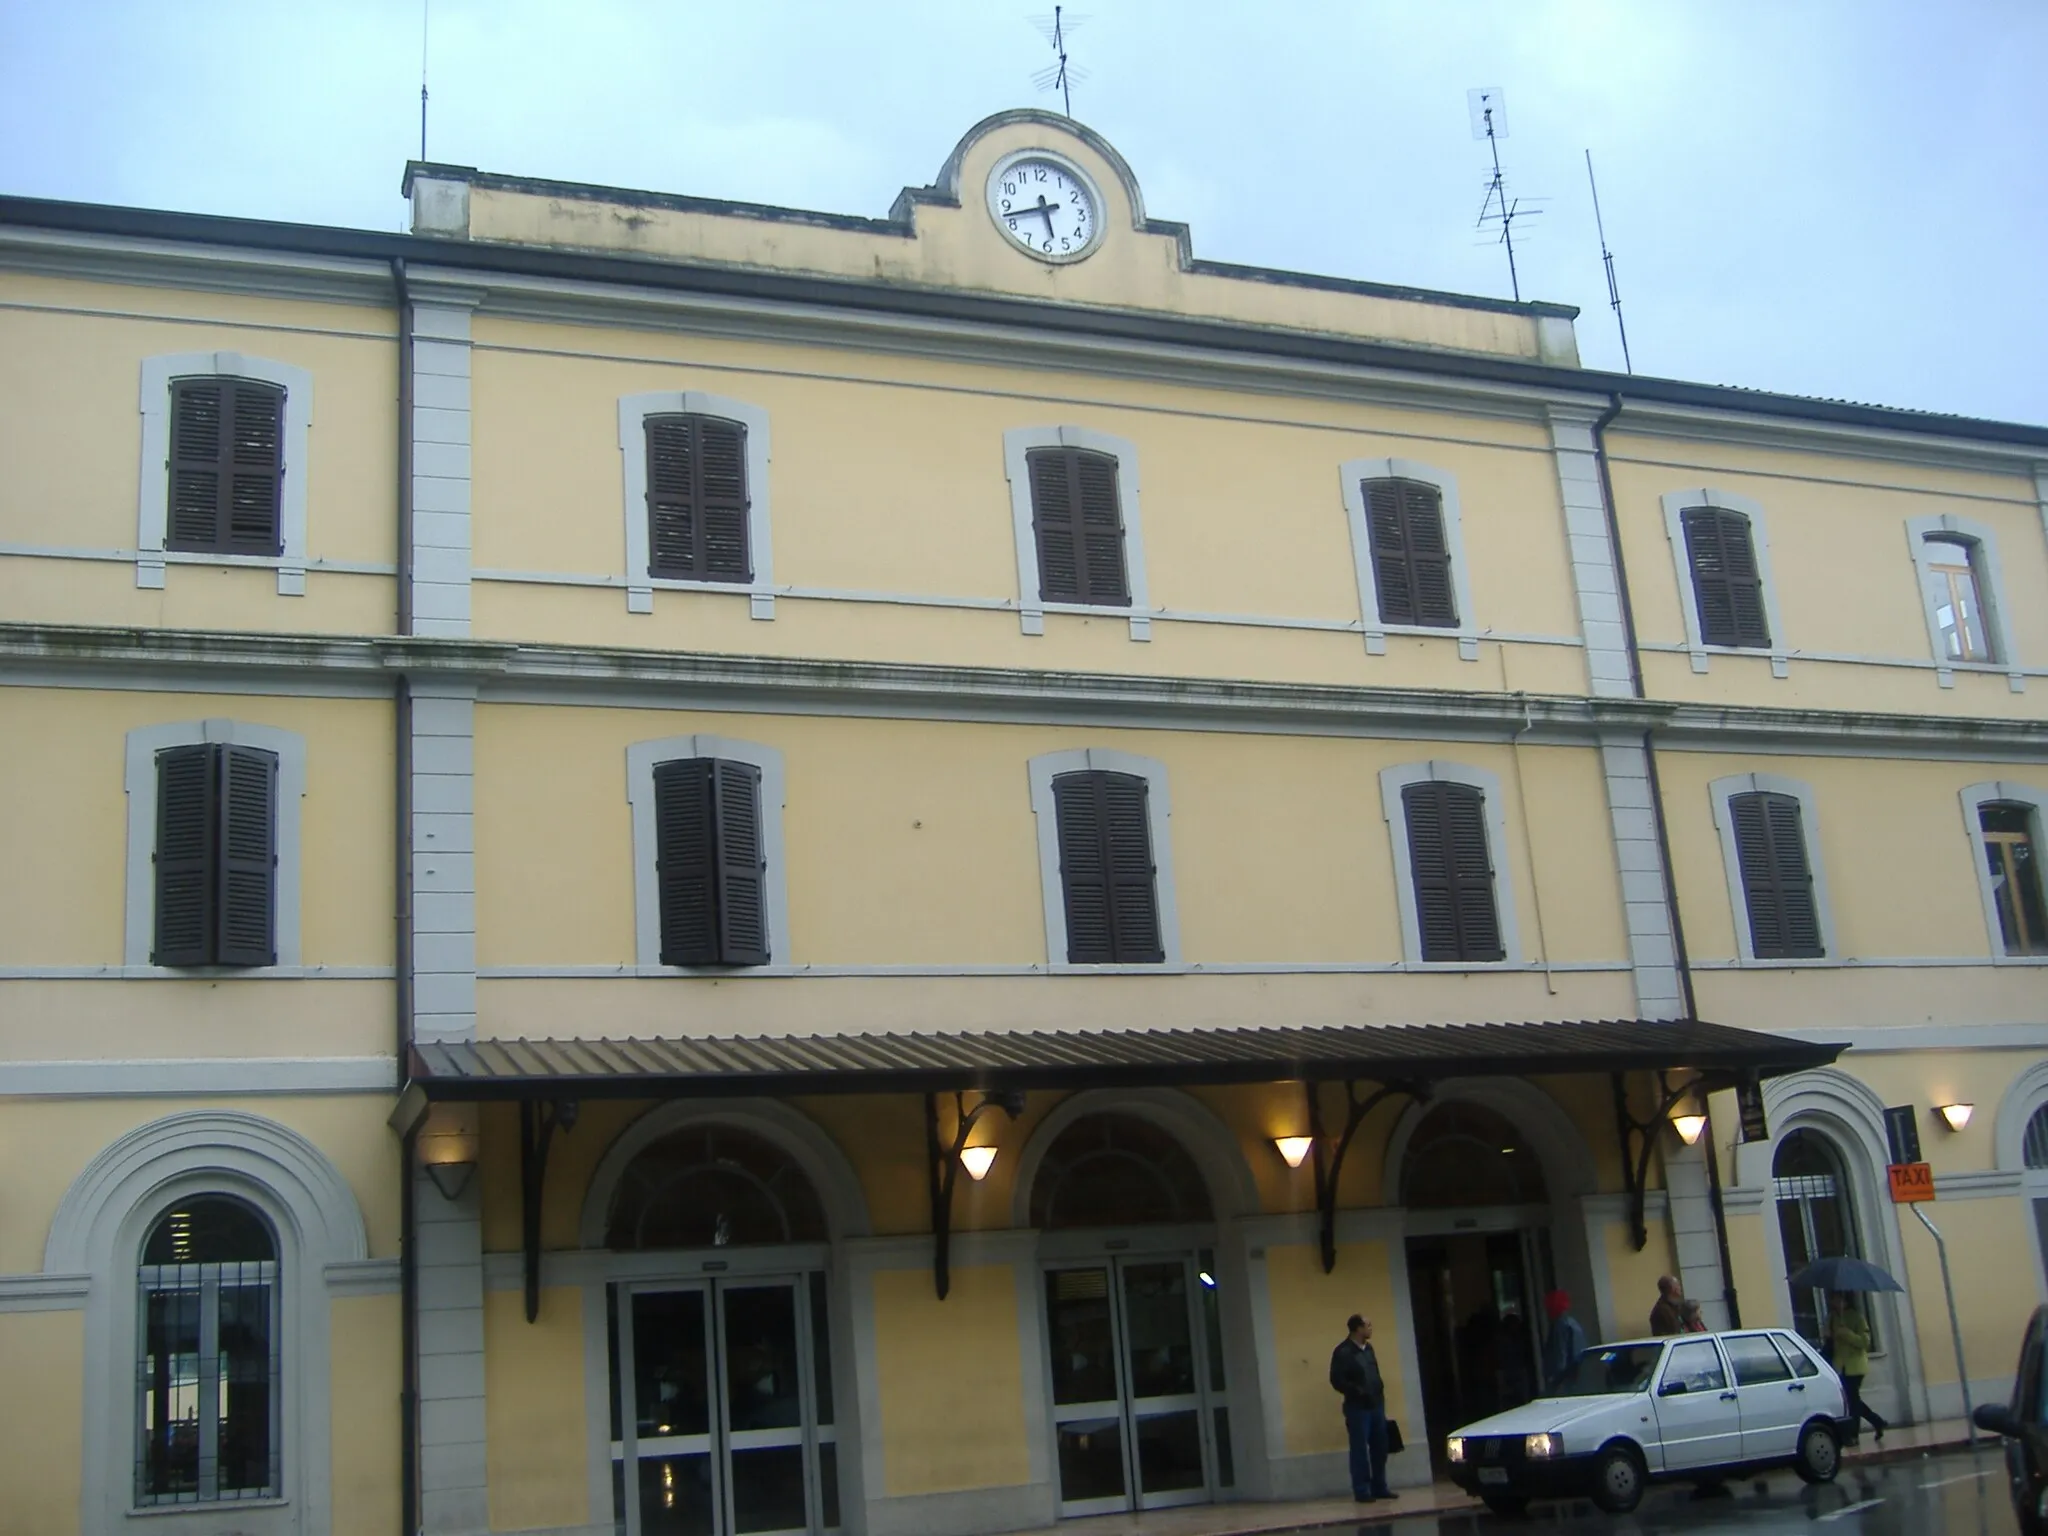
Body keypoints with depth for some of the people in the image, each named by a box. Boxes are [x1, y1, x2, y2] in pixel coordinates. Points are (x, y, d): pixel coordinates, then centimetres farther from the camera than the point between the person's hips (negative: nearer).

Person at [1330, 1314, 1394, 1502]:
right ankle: (1362, 1491, 3)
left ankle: (1379, 1488, 19)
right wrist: (1358, 1391, -20)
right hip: (1357, 1407, -7)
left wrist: (1380, 1388, 9)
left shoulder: (1368, 1348, 13)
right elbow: (1336, 1380, -15)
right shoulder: (1343, 1352, -11)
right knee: (1360, 1450, -3)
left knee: (1379, 1448, 10)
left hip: (1376, 1405, 7)